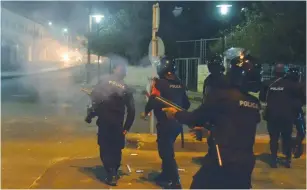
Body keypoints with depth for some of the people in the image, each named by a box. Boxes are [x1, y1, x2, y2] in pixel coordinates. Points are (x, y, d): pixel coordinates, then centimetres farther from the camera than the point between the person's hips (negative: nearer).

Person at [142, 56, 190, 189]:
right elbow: (186, 104, 14)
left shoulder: (160, 83, -12)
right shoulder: (179, 83, 8)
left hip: (165, 123, -7)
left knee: (166, 152, 0)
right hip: (177, 123, 7)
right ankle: (165, 176, 33)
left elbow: (153, 101, -22)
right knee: (167, 149, 22)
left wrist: (146, 112, -4)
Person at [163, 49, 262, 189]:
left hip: (221, 162, -6)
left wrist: (175, 113, 15)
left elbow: (195, 118, -3)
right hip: (245, 164, 6)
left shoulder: (222, 96, -13)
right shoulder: (255, 104, 6)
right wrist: (209, 130, 30)